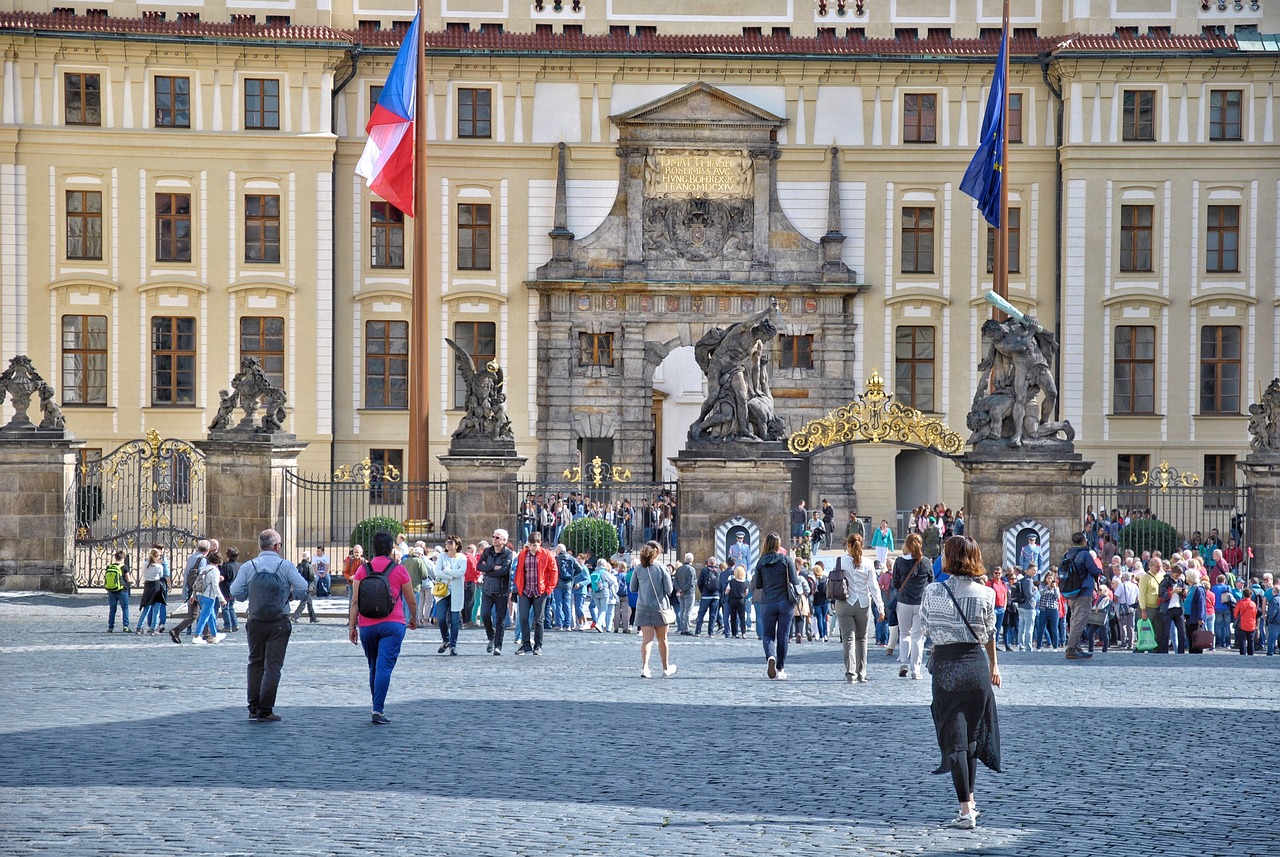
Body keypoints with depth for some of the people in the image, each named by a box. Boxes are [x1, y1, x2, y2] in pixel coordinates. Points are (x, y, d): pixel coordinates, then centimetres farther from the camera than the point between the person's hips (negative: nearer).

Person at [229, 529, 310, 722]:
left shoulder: (248, 567, 0)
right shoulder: (286, 566, -5)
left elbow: (236, 592, -5)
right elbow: (302, 588, -10)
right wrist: (291, 594, 13)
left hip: (255, 622, 2)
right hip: (279, 623, -2)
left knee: (255, 663, 15)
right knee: (273, 666, 1)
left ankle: (253, 708, 13)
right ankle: (265, 711, -4)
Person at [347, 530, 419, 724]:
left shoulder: (362, 570, 3)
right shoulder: (399, 570, 0)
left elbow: (355, 601, 0)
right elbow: (411, 601, 7)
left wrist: (352, 626, 4)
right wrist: (413, 619, 24)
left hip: (367, 626, 3)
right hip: (393, 625, -3)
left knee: (373, 667, 17)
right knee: (384, 667, -8)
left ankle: (377, 706, 24)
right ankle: (377, 710, -18)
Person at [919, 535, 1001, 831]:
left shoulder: (933, 592, -8)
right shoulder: (984, 593, -4)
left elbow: (925, 628, 4)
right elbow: (989, 633, 9)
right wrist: (994, 665, 23)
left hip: (945, 664, -2)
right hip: (976, 663, 2)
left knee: (954, 737, -1)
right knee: (972, 734, 18)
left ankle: (966, 810, -10)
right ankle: (969, 799, 28)